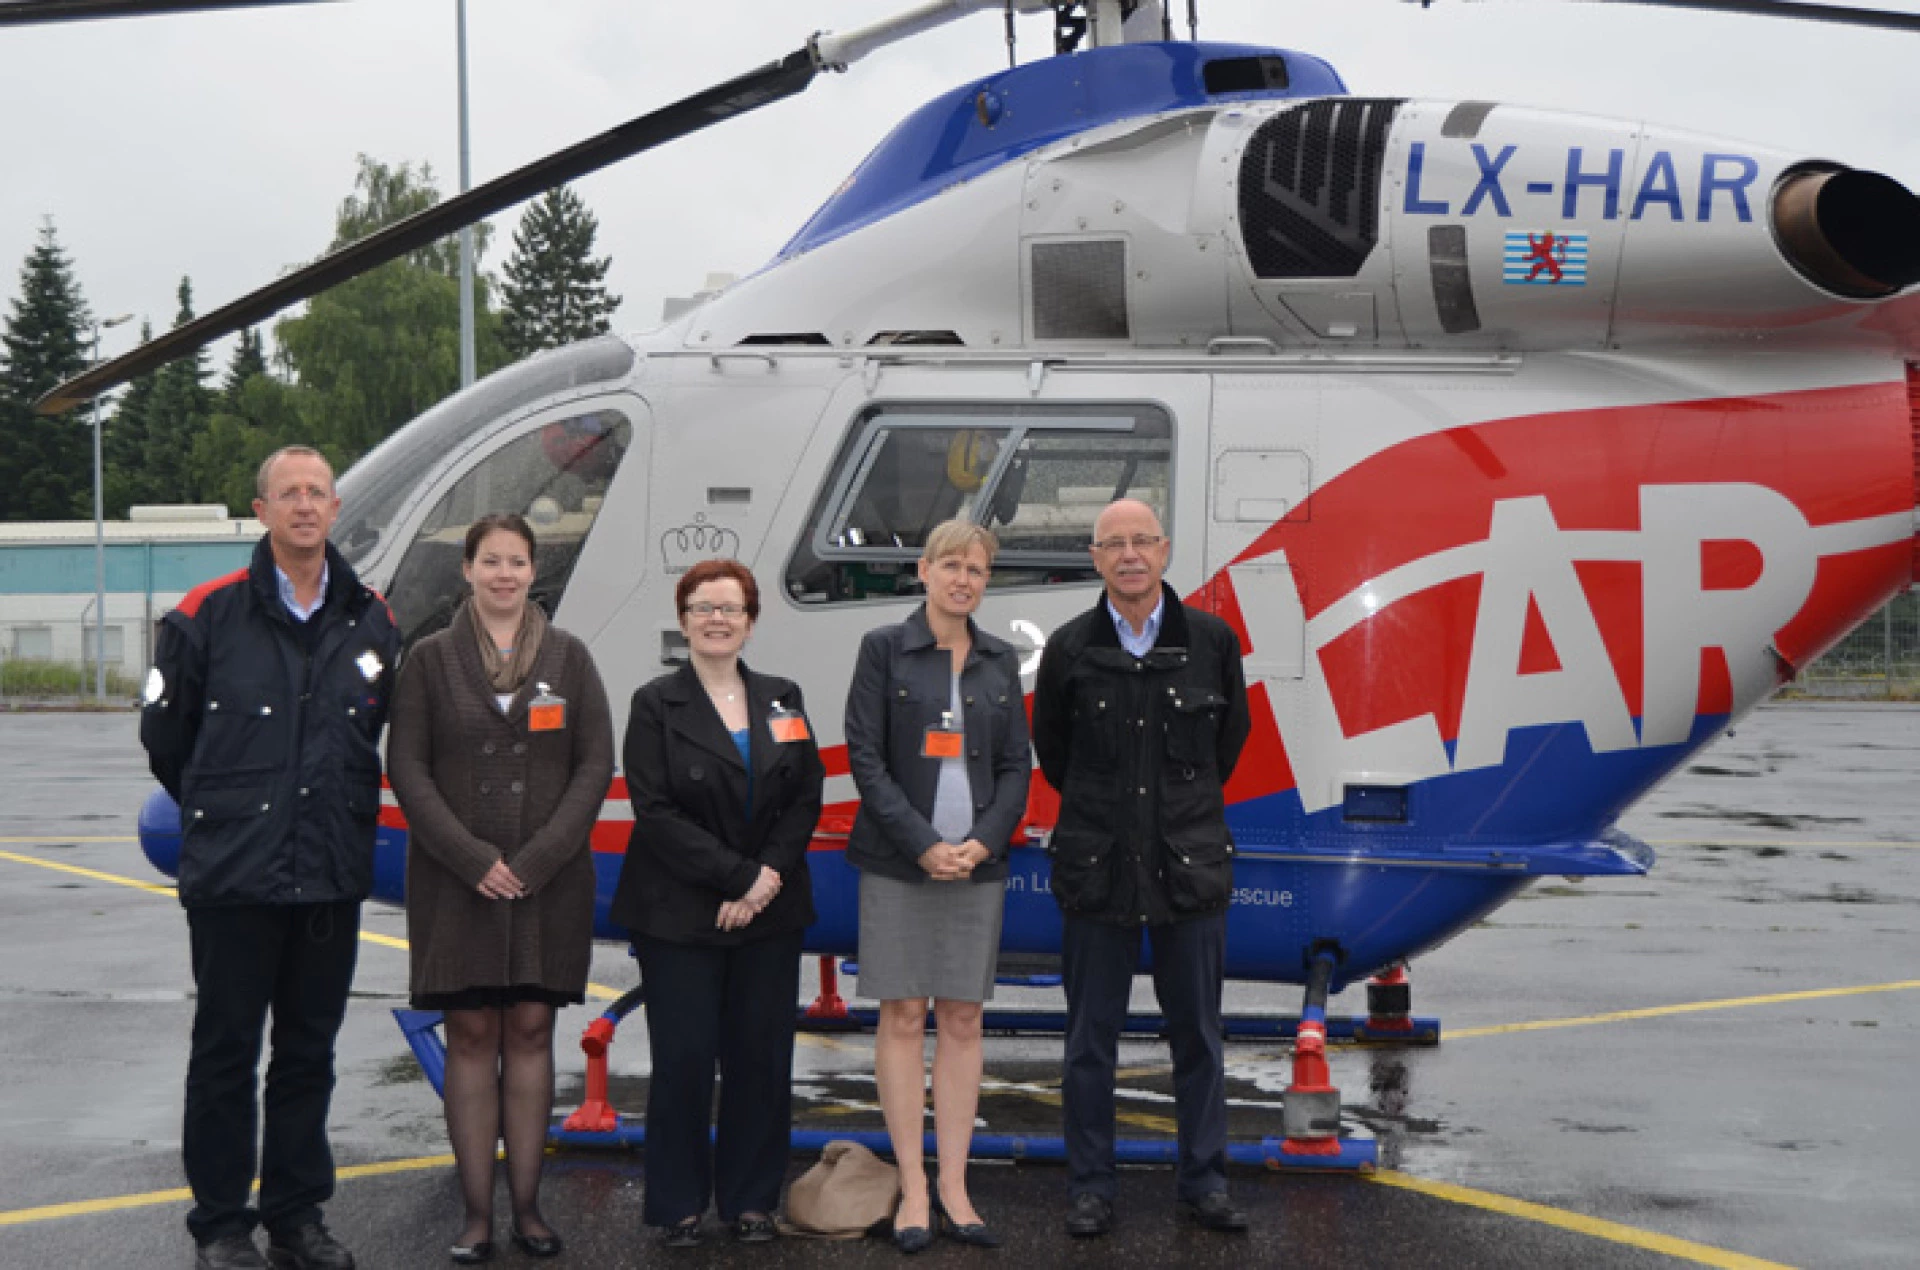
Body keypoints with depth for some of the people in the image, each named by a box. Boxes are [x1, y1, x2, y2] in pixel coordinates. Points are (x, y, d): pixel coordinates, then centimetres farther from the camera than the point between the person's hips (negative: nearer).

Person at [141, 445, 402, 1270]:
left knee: (309, 1051, 11)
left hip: (334, 878, 3)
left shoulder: (371, 623, 7)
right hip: (234, 876, -3)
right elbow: (165, 734, 6)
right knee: (226, 1052, 3)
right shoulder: (208, 615, -3)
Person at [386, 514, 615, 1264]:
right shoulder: (430, 659, 4)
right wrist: (471, 859, -12)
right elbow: (406, 768, -2)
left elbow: (595, 764, 2)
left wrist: (538, 859, -9)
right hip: (456, 883, -1)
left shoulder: (567, 657, 7)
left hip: (548, 883, 1)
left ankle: (527, 1205, 8)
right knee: (471, 1037, 0)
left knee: (531, 1032, 3)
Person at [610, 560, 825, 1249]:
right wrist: (737, 877, -15)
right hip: (680, 916, -3)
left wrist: (771, 874, -10)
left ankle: (750, 1199, 16)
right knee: (684, 1061, -1)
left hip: (771, 913, 3)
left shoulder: (783, 699, 11)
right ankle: (680, 1205, 12)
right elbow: (656, 812, -10)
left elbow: (806, 798, 6)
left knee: (761, 1059, 5)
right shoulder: (656, 706, -1)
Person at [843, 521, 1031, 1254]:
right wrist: (923, 844, -13)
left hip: (976, 862, 3)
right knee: (902, 1018, 1)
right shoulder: (884, 650, -1)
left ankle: (954, 1190, 10)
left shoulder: (1000, 662, 9)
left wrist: (983, 842, -8)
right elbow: (865, 759, -6)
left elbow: (1017, 766, 8)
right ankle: (912, 1190, 7)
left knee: (962, 1021, 4)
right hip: (897, 862, -3)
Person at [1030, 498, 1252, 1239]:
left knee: (1198, 1033, 7)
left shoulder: (1212, 641, -1)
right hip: (1096, 870, 0)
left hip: (1191, 865, 0)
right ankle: (1091, 1189, 15)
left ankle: (1204, 1185, 19)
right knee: (1090, 1037, 6)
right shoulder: (1069, 648, -2)